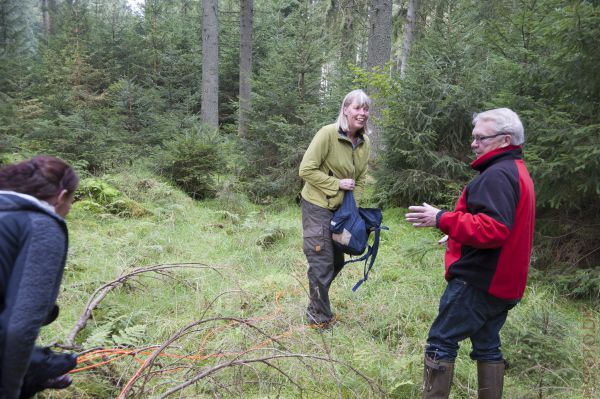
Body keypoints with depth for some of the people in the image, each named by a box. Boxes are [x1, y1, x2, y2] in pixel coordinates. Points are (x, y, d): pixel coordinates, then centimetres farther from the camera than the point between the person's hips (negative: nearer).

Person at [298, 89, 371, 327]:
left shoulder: (364, 143, 1)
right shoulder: (328, 134, -20)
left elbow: (360, 180, 8)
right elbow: (306, 170, -20)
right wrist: (337, 184, -20)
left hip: (341, 209, 7)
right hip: (318, 207, -7)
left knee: (337, 261, 17)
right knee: (322, 263, -2)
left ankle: (317, 302, 39)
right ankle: (319, 317, 17)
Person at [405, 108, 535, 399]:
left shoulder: (497, 175, -18)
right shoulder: (516, 172, 16)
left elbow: (494, 228, -30)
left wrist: (441, 219, -26)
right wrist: (460, 234, 19)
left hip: (479, 280, -10)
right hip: (501, 281, 10)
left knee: (440, 342, -2)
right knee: (487, 346, 17)